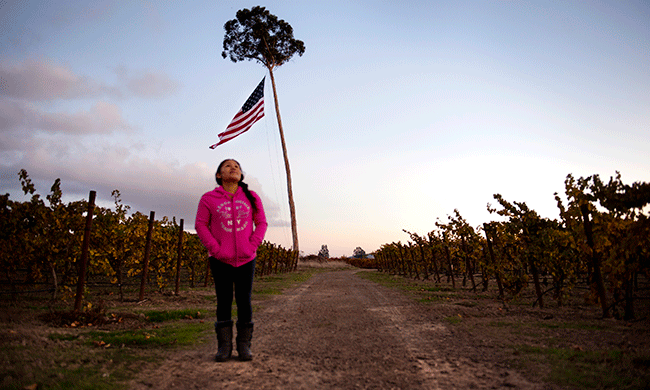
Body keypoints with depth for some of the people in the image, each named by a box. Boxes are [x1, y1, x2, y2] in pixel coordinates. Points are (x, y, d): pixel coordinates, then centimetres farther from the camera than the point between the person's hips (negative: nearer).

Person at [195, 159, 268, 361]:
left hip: (246, 260, 1)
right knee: (224, 301, 4)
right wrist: (215, 249, -9)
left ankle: (244, 345, 14)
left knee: (244, 301, 5)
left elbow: (261, 223, 7)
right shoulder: (208, 199, 1)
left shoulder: (252, 198, 4)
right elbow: (201, 225, 1)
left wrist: (252, 246, -6)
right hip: (221, 260, -1)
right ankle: (224, 346, 13)